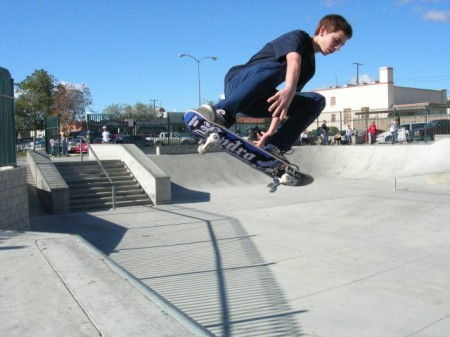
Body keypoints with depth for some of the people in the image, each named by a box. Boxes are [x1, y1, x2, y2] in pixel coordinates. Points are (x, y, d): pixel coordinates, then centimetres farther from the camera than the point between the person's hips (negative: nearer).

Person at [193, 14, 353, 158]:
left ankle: (274, 148, -21)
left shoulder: (310, 67, 19)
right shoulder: (298, 37, -3)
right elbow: (293, 61, -28)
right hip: (238, 82, -7)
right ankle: (222, 112, -40)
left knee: (317, 101, -7)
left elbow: (285, 101, 13)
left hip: (257, 102, 7)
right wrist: (289, 89, -49)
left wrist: (271, 132, 2)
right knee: (275, 67, -38)